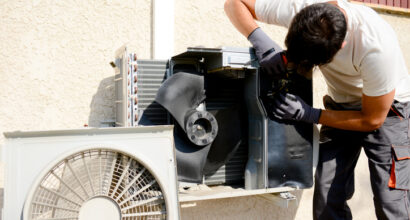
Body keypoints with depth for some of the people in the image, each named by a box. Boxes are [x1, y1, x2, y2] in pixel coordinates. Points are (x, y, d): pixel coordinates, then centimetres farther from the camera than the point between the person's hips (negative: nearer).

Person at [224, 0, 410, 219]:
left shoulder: (377, 47, -35)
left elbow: (372, 120, -22)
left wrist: (308, 114, -27)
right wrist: (260, 40, -32)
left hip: (386, 109, -3)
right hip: (341, 106, 4)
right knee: (327, 200, -3)